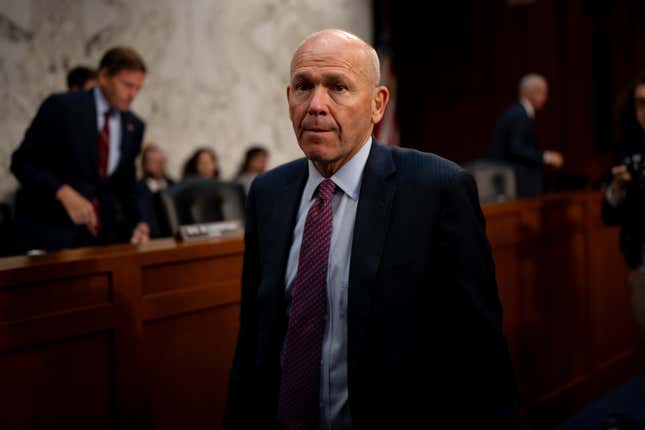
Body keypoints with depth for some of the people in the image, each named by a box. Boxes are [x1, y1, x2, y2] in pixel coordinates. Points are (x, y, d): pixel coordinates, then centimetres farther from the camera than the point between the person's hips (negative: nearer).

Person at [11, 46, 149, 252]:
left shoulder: (134, 126, 6)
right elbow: (22, 161, -11)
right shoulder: (61, 106, -10)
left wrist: (137, 223, -1)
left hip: (101, 234, 4)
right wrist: (64, 193, -25)